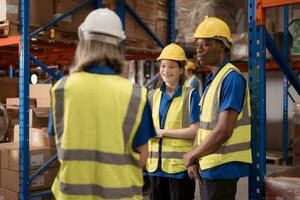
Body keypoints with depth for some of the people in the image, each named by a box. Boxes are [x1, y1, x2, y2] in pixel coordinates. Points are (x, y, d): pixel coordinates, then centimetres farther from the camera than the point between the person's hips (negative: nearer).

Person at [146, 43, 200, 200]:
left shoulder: (190, 96, -4)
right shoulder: (152, 95, 11)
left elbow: (195, 131, -12)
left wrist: (162, 132, -12)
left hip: (181, 166, -4)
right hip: (155, 165, 5)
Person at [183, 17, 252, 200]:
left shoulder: (231, 78, -16)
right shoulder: (212, 79, 13)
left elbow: (223, 131, -22)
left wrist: (192, 155, -10)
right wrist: (194, 158, 5)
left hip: (222, 166, -9)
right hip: (209, 165, 9)